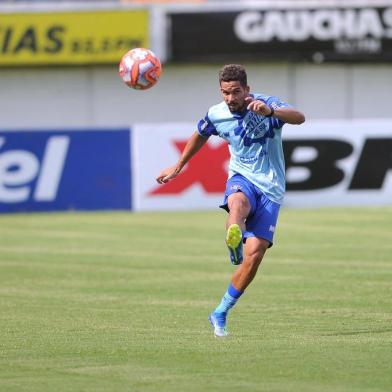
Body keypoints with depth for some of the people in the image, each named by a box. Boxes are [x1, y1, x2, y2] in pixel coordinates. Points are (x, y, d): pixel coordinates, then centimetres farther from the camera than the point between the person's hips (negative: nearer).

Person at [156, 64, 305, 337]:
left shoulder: (267, 104, -13)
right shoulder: (216, 115, -1)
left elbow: (299, 118, -33)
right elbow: (200, 136, 23)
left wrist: (269, 111, -52)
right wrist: (179, 167, 33)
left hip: (271, 189, -1)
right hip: (242, 179, 1)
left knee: (255, 253, -12)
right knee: (238, 202, -39)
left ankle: (221, 313, -1)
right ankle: (233, 243, -71)